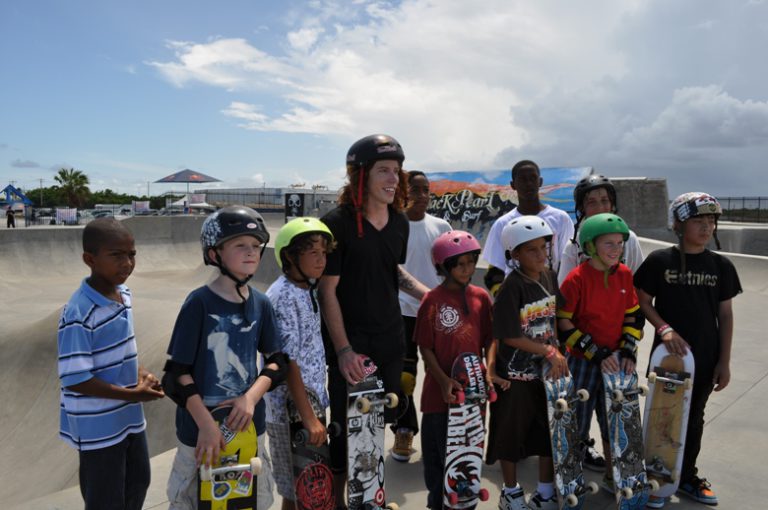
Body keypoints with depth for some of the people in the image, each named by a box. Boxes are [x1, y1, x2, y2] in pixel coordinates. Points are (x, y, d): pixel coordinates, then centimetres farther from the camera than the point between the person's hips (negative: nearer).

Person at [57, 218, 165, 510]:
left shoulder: (124, 294, -1)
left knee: (138, 483, 25)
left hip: (129, 416, 8)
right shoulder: (79, 314, -27)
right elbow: (74, 379, -25)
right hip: (98, 426, -8)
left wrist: (140, 374, -3)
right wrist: (133, 394, -22)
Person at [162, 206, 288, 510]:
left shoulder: (261, 304, -2)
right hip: (201, 425, -4)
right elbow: (176, 373, -14)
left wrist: (251, 397, -13)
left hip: (248, 422, 5)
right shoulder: (199, 303, -15)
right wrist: (206, 424, -18)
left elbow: (277, 361, 3)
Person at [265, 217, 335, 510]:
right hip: (290, 410, -8)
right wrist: (309, 418, -20)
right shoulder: (282, 297, -19)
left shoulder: (307, 291, 6)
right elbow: (288, 362, -22)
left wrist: (314, 411, 15)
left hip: (310, 402, 8)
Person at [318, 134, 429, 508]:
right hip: (351, 346, -6)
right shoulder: (336, 224, -16)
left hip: (390, 341, 6)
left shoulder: (400, 223, 3)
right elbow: (327, 289, -15)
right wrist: (343, 349, -19)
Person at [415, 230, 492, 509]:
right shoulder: (433, 300, -10)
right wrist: (444, 380, -17)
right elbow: (426, 348, -9)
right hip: (440, 390, -3)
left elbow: (488, 340, 6)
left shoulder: (481, 297, 0)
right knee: (438, 451, 11)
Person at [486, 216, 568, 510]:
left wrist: (556, 356, -3)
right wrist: (550, 352, -15)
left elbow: (554, 320, 9)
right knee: (511, 434, 11)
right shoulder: (512, 287, -19)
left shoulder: (550, 277, 0)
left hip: (546, 370, 6)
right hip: (515, 375, -6)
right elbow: (509, 336, -20)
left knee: (549, 431, 17)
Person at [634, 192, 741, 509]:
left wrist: (724, 362, 0)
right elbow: (643, 302, -4)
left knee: (694, 418, 17)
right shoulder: (659, 261, -9)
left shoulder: (721, 266, -1)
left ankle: (687, 477, 36)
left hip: (705, 358, 3)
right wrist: (665, 328, -19)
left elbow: (725, 315, 2)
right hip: (667, 354, -3)